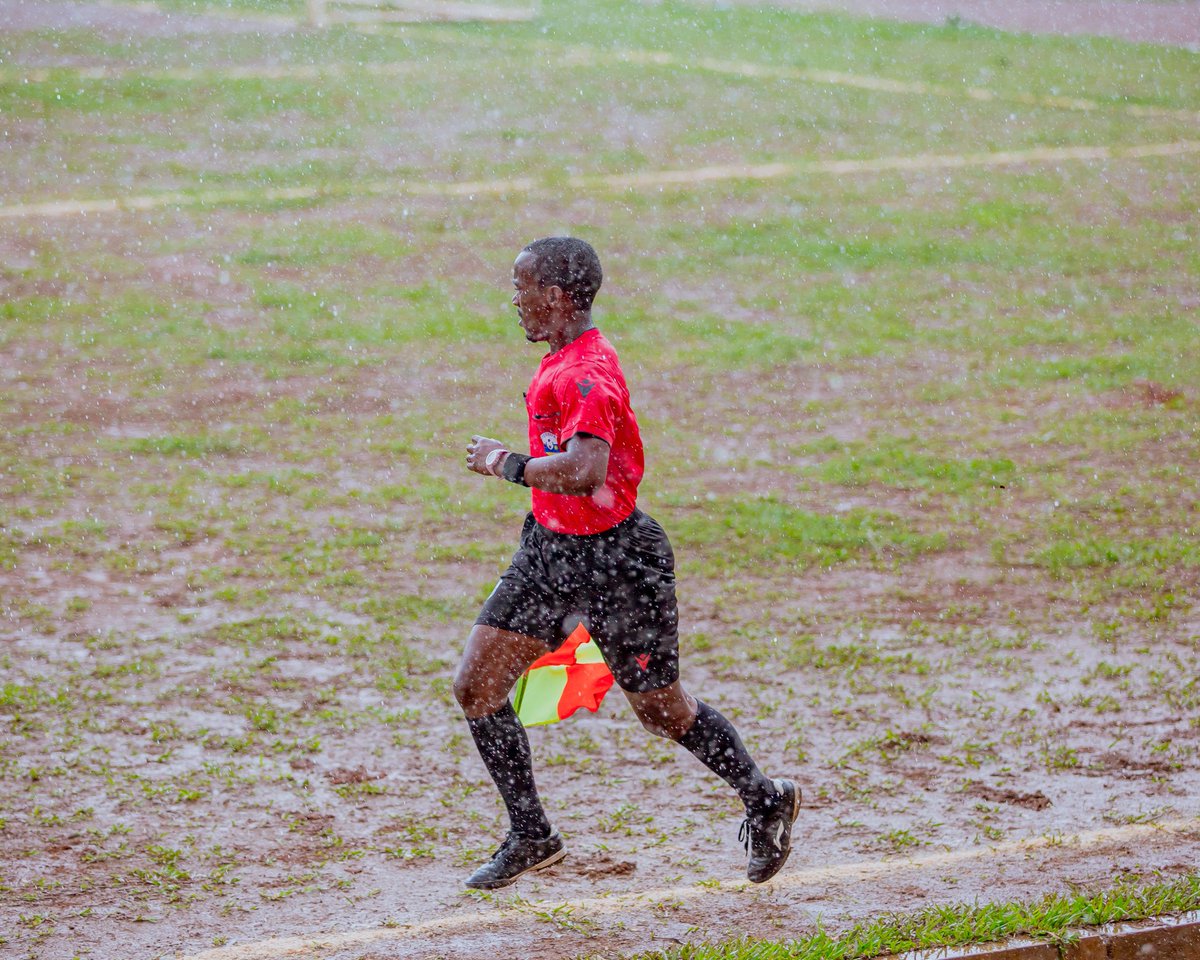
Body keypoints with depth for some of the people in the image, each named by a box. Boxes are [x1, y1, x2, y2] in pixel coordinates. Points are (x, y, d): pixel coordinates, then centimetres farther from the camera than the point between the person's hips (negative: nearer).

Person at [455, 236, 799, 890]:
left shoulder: (587, 376, -25)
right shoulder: (559, 363, 7)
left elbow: (585, 472, -40)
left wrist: (506, 463, -27)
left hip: (612, 560, -9)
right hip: (550, 551, 9)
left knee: (660, 709, 6)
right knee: (476, 687, 2)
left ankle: (765, 800, 29)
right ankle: (531, 837, 14)